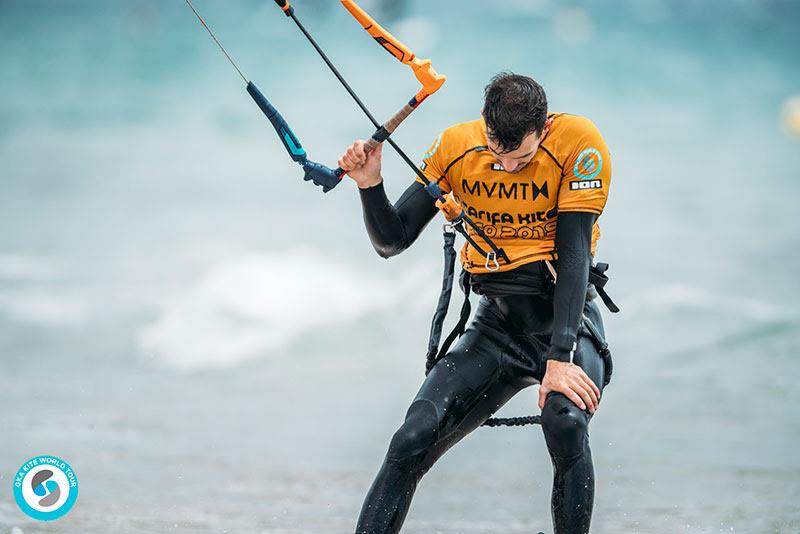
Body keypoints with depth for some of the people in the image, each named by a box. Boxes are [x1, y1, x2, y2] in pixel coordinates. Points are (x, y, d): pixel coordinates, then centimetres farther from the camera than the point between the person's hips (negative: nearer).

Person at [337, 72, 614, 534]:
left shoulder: (577, 142, -15)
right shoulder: (457, 147, -4)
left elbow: (574, 256, -17)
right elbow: (392, 242, 0)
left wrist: (560, 358, -24)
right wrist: (370, 184, -19)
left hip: (566, 321, -3)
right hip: (495, 327, 3)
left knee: (565, 421, -33)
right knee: (411, 442, -13)